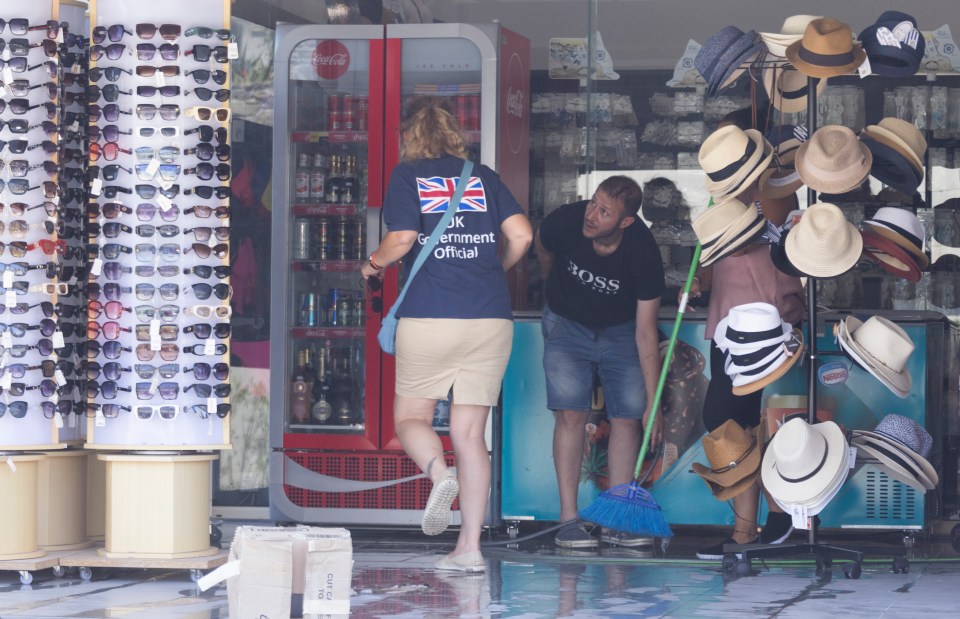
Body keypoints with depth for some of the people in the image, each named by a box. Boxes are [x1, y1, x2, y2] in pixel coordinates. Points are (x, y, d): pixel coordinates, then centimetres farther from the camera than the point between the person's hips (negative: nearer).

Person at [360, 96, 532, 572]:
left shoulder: (407, 174, 4)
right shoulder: (483, 176, 13)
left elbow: (402, 238, -10)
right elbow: (521, 235, 4)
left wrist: (373, 264, 10)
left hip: (428, 315, -3)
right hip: (490, 319, 3)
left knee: (410, 417, 13)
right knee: (470, 433, 7)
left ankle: (438, 472, -21)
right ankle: (469, 547, 1)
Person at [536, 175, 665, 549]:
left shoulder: (643, 253, -30)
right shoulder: (566, 221, -28)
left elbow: (646, 333, -24)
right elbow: (543, 249, 1)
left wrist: (653, 403, -25)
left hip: (620, 330, 0)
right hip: (567, 324, 0)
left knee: (627, 417, -7)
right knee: (571, 414, -12)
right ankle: (568, 520, -12)